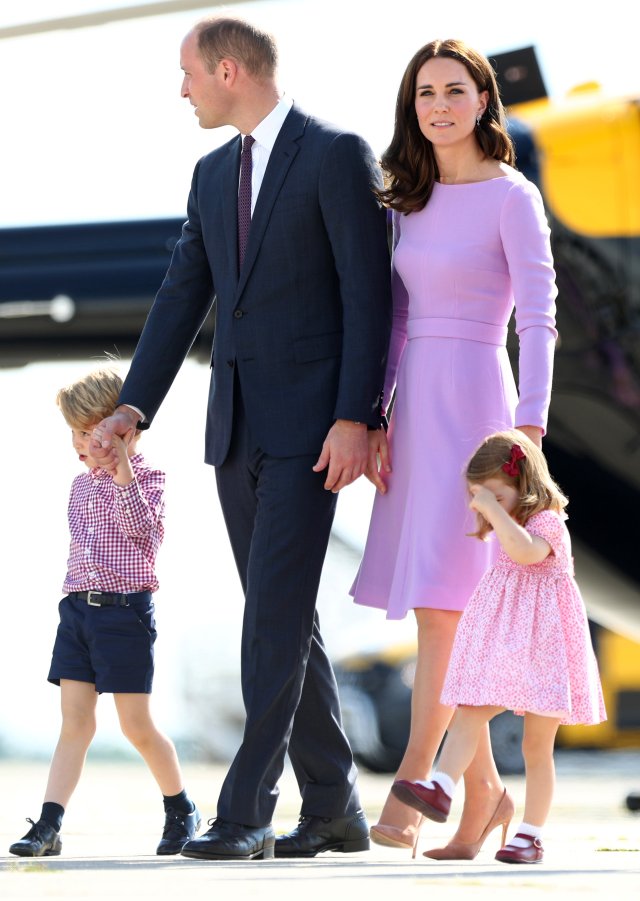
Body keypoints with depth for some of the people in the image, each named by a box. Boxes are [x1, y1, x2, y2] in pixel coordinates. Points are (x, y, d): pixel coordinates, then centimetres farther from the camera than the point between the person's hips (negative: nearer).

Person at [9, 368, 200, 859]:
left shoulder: (146, 476, -4)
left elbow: (144, 529, -21)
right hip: (77, 609, 6)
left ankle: (182, 810, 19)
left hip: (124, 610, -6)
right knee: (75, 722, 0)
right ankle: (48, 826, -6)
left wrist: (124, 475, -29)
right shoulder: (82, 485, 15)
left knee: (137, 725, -1)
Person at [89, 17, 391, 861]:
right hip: (237, 425, 8)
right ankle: (333, 808, 15)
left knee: (276, 609, -12)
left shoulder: (338, 156, -7)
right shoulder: (213, 174, 16)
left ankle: (246, 809, -12)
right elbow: (182, 298, 15)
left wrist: (355, 418, -18)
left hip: (309, 423, -8)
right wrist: (133, 408, 6)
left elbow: (368, 294, -12)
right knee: (284, 616, 9)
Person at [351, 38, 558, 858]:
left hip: (473, 401, -7)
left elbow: (537, 321, -12)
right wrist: (375, 420, 9)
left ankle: (410, 780, -12)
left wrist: (530, 426, -21)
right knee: (437, 608, 7)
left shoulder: (512, 197, -5)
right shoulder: (412, 201, 14)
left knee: (443, 601, -12)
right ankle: (483, 788, 14)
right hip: (415, 407, 7)